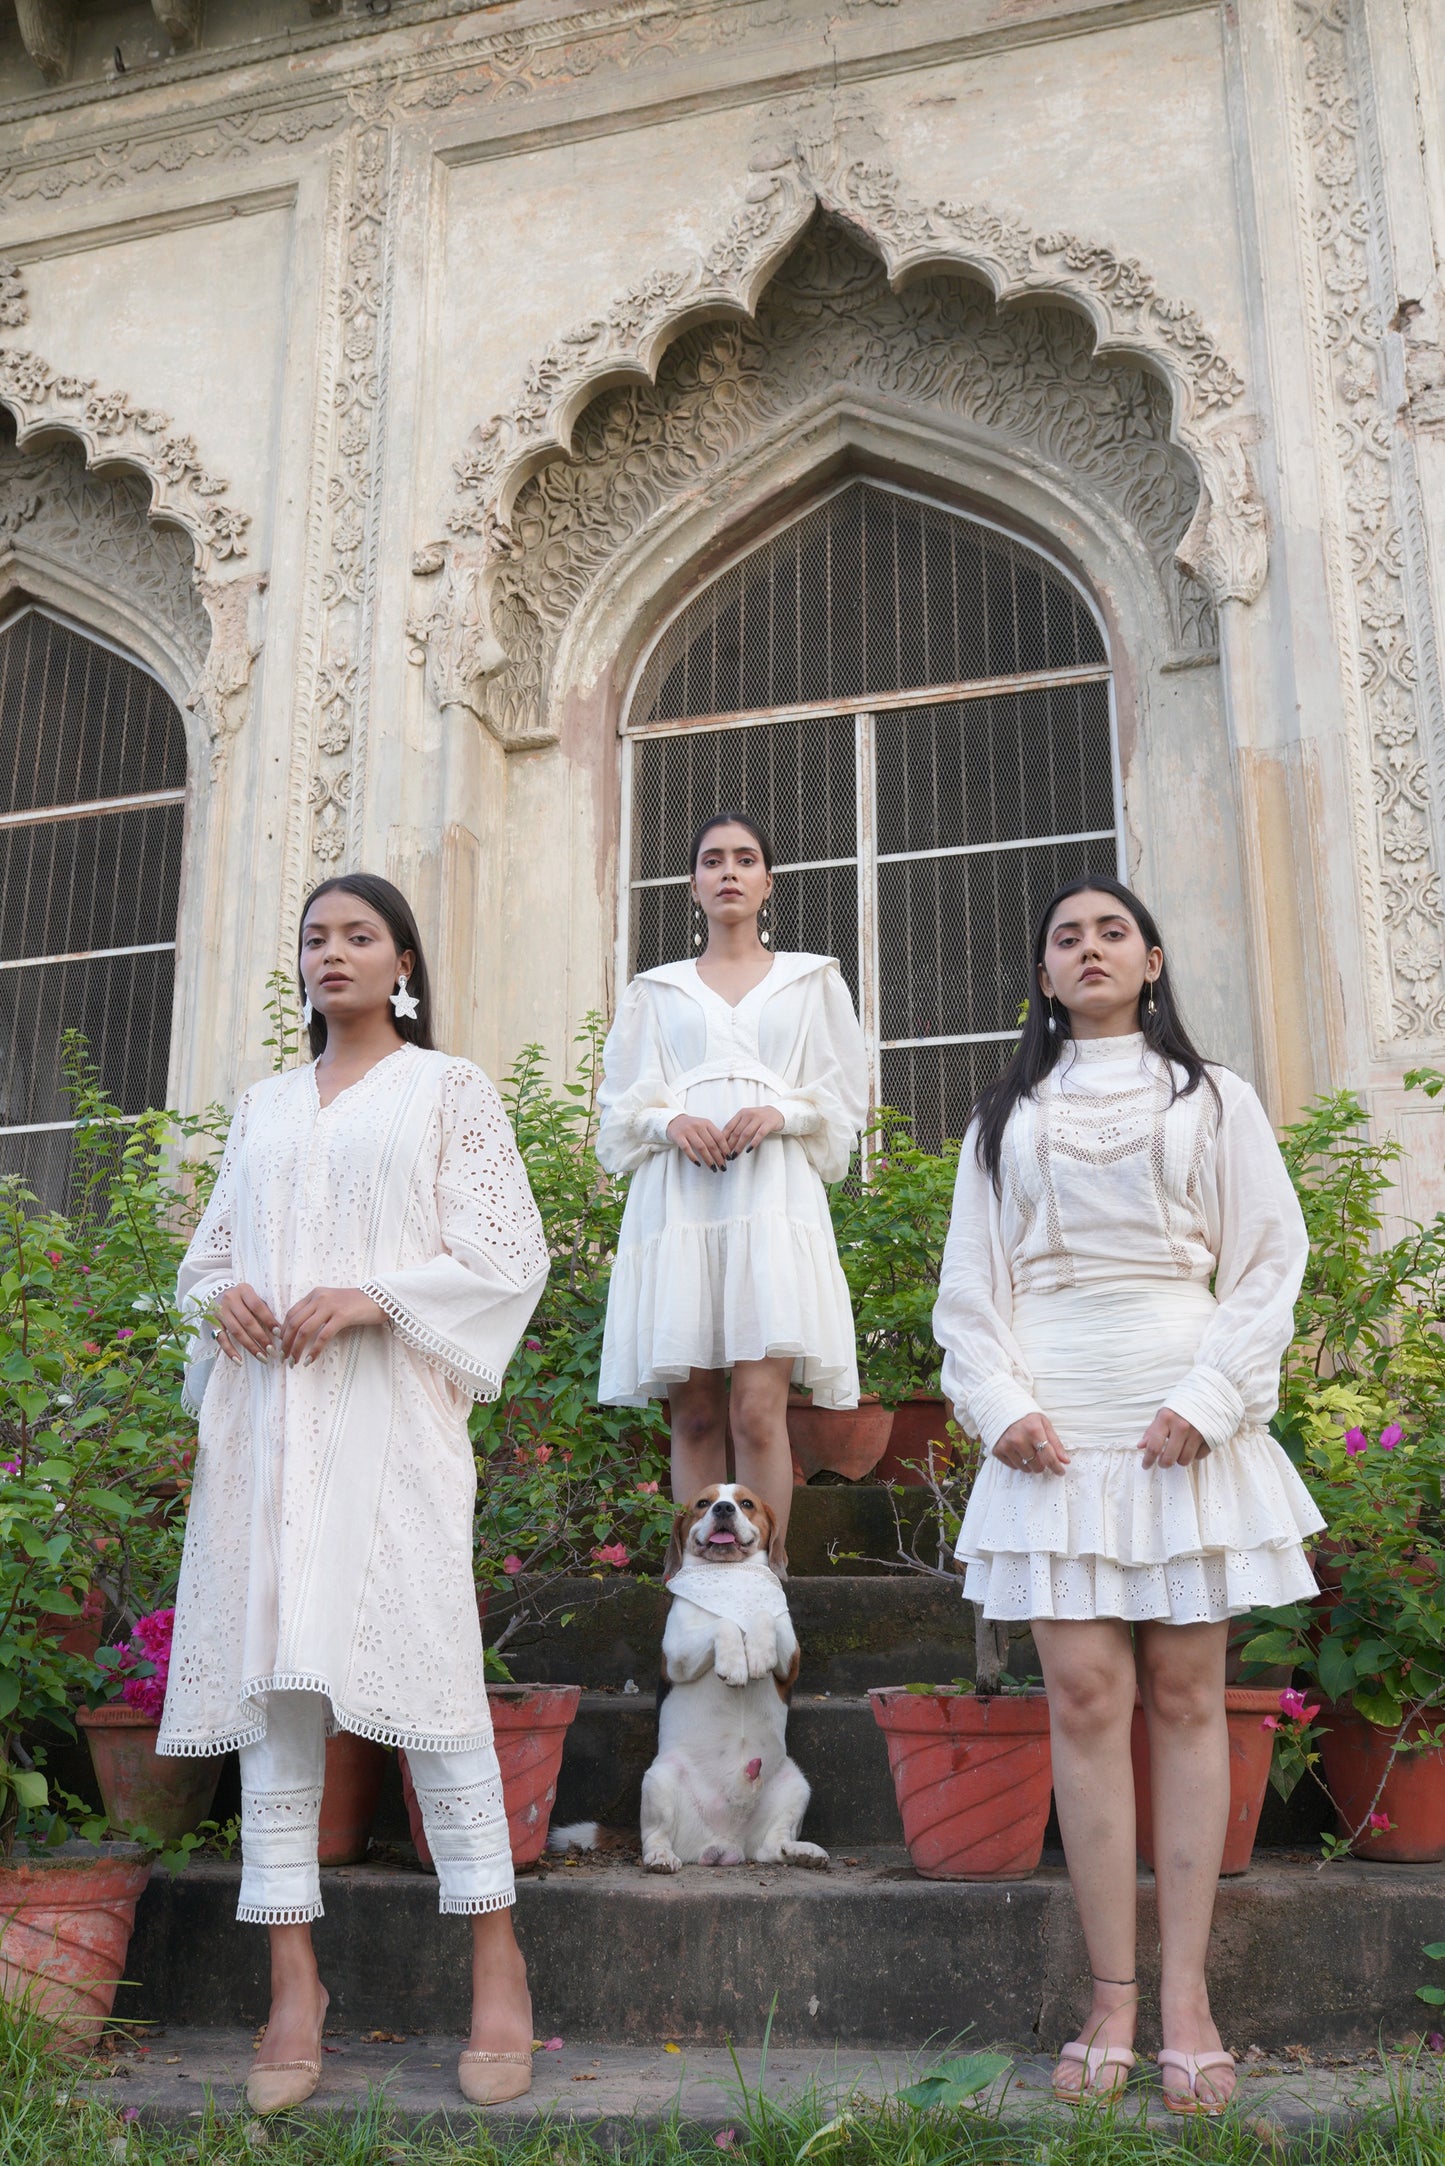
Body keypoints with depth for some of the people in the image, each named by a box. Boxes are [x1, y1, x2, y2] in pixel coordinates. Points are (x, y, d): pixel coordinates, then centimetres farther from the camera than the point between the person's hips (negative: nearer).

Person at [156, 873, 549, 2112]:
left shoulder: (447, 1091, 7)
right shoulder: (266, 1105, 21)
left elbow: (508, 1255, -1)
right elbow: (210, 1246, 23)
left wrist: (372, 1297, -13)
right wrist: (220, 1295, 0)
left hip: (388, 1415, -4)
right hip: (265, 1416, 5)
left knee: (421, 1663, -8)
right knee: (273, 1679, 1)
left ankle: (497, 1966, 3)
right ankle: (294, 1981, 7)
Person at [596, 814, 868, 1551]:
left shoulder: (812, 980, 17)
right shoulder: (655, 991, 20)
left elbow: (845, 1096, 12)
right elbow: (620, 1102, 14)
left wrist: (780, 1112, -7)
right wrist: (672, 1122, -7)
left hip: (772, 1194, -1)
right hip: (678, 1204, 2)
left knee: (758, 1409, -14)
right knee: (694, 1415, -2)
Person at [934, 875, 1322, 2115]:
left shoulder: (1214, 1101, 11)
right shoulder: (1006, 1118, 16)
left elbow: (1269, 1264, 5)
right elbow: (971, 1282, 11)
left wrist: (1212, 1399, -8)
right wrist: (1000, 1403, -4)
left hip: (1182, 1428, -1)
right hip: (1055, 1432, 1)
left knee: (1186, 1695, 0)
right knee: (1086, 1697, -4)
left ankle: (1187, 1994, 5)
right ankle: (1113, 1997, 3)